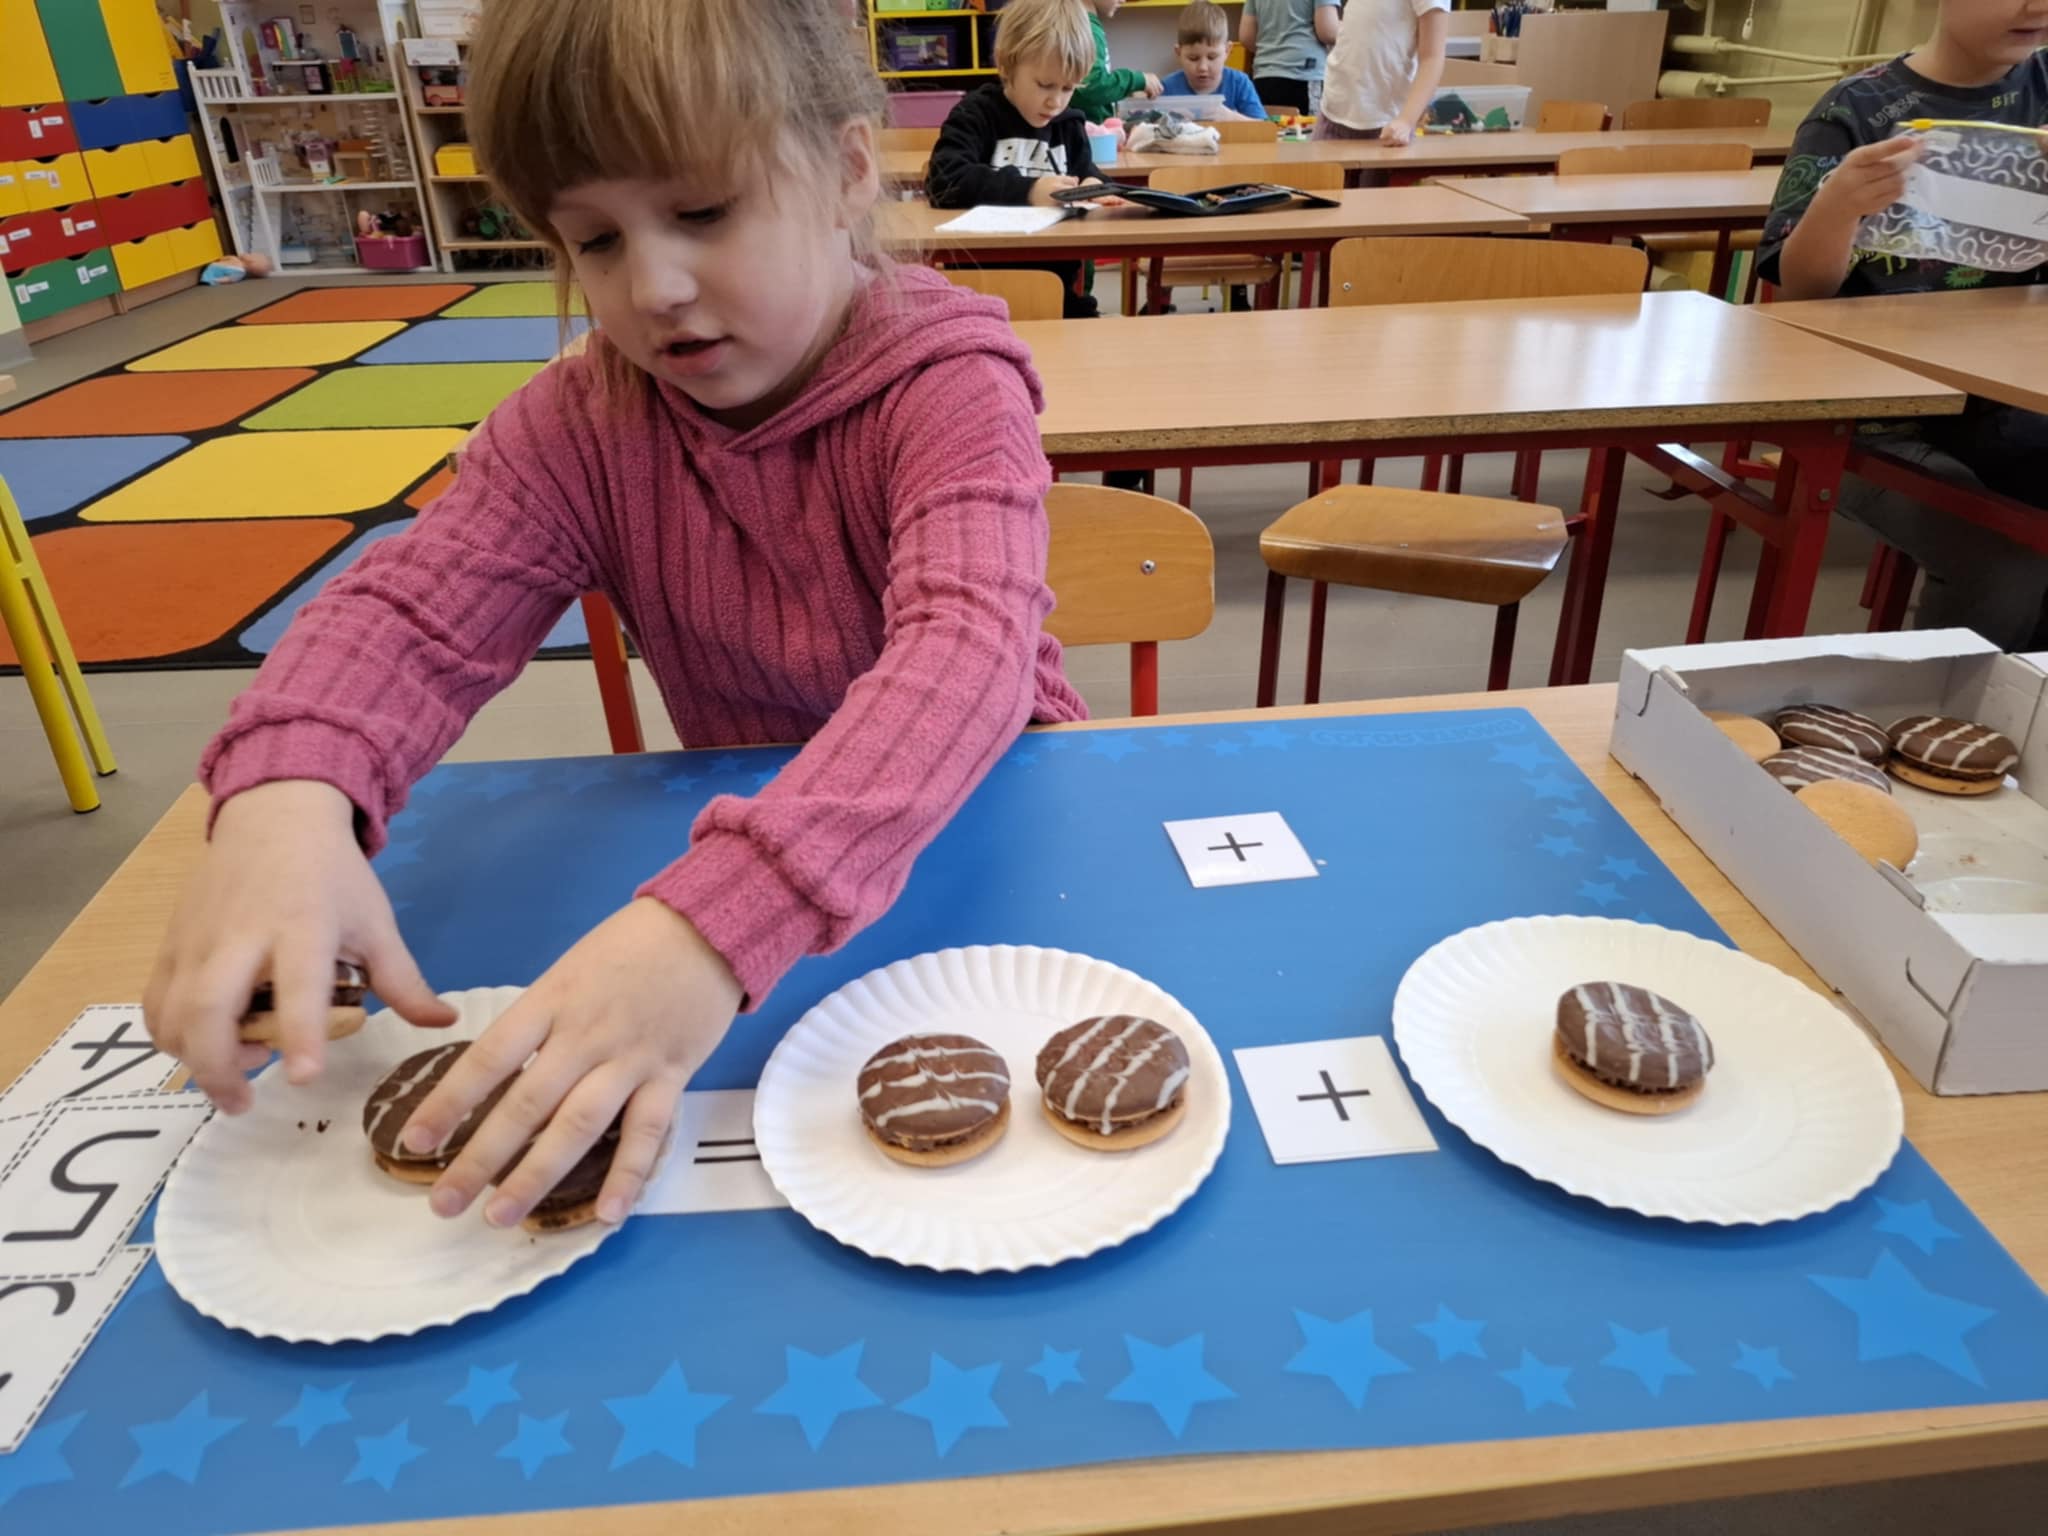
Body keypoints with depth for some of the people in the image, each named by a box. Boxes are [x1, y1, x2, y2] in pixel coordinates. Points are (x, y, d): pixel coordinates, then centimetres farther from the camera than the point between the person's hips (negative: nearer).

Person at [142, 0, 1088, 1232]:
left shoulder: (948, 387, -19)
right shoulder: (582, 424, -5)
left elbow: (968, 645, -36)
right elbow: (414, 606, -15)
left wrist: (717, 922, -51)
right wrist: (286, 788, -39)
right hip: (743, 841, 4)